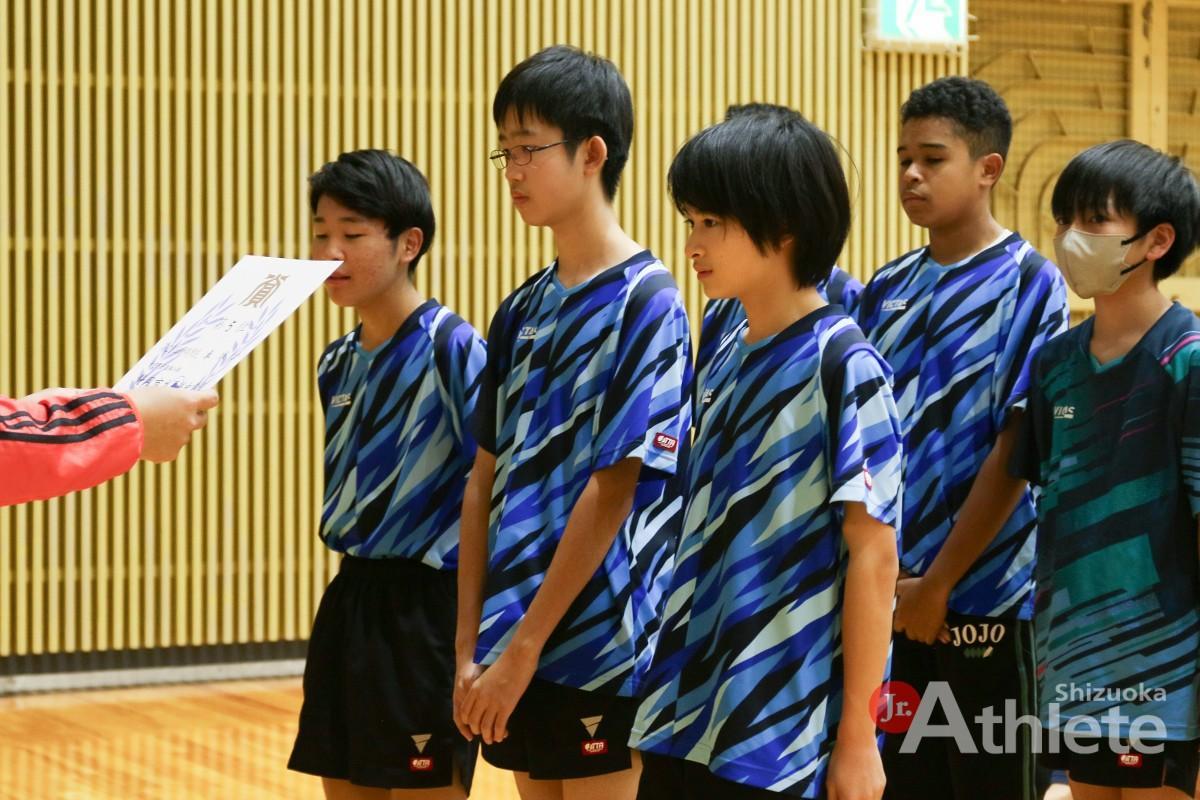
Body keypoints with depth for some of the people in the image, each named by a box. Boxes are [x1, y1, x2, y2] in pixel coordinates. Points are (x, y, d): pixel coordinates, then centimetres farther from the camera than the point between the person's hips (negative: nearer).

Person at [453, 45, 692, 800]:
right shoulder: (522, 311, 11)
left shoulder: (645, 304, -11)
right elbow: (487, 480, 10)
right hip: (515, 648, 7)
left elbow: (615, 486, -15)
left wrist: (525, 646, -15)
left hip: (602, 650, -7)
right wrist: (471, 647, 3)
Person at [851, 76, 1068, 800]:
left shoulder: (1028, 284, -7)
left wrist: (938, 583, -13)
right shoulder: (888, 290, 10)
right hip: (891, 593, 5)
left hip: (985, 596, -5)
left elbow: (1014, 451, -12)